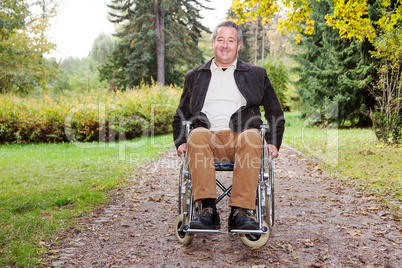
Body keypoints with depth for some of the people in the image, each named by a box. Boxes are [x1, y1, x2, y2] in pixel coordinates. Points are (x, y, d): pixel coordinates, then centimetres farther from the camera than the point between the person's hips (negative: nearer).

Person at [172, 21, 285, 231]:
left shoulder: (256, 74, 21)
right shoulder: (195, 76, 24)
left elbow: (275, 113, 20)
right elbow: (181, 115, 24)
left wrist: (273, 143, 6)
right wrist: (180, 142, 7)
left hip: (241, 136, 0)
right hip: (208, 137, 1)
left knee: (252, 137, -35)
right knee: (197, 135, -33)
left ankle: (239, 213, -35)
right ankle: (208, 210, -36)